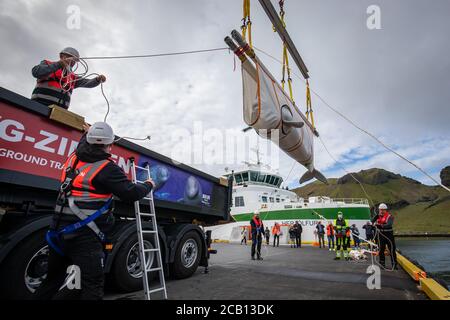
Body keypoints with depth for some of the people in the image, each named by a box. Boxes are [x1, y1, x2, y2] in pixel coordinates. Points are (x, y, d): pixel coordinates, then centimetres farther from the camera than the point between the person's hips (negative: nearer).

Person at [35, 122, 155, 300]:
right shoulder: (107, 168, -13)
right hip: (84, 236, -8)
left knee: (53, 280, 23)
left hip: (59, 231, 8)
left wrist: (90, 132, 49)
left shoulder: (73, 158, 7)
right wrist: (148, 185, 6)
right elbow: (130, 193, -12)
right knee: (93, 284, -3)